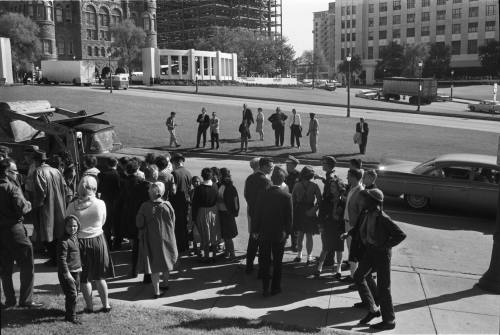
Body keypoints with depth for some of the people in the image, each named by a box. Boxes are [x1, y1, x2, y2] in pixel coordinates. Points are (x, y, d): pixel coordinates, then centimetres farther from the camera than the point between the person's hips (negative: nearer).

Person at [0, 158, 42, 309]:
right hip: (14, 229, -7)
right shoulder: (12, 188, -15)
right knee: (27, 267, 4)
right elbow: (23, 209, -21)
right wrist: (29, 204, -3)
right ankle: (26, 299, 6)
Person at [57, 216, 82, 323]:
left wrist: (80, 267, 23)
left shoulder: (75, 237, 8)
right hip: (66, 272, -9)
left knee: (76, 291, 16)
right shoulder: (63, 241, -19)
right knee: (72, 294, -8)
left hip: (76, 271, 9)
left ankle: (69, 314, 30)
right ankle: (71, 316, 4)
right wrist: (67, 273, -23)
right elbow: (62, 259, -21)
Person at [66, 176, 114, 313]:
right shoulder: (100, 204, -12)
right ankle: (106, 304, 20)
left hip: (80, 241, -1)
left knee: (84, 277, 13)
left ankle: (89, 306, 19)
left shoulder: (72, 206, -13)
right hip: (98, 240, 1)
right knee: (99, 276, 15)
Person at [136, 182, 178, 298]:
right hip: (166, 238, 1)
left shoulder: (145, 206, -13)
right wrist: (170, 235, 11)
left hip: (151, 239, -1)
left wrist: (142, 233, 10)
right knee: (166, 260, 20)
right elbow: (173, 223, -3)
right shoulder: (167, 205, -10)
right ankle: (165, 283, 35)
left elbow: (139, 223, -9)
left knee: (154, 263, 6)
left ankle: (156, 290, 5)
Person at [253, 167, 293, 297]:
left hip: (264, 233, 1)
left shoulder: (263, 194, -8)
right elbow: (290, 217, -7)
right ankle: (275, 288, 20)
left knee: (265, 262, 10)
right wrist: (287, 232, 7)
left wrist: (255, 230, 7)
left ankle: (265, 288, 14)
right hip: (279, 234, -1)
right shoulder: (287, 196, -12)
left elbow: (257, 214, -3)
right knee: (277, 262, 13)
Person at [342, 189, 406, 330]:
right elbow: (359, 228, 17)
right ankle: (373, 310, 26)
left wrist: (384, 245, -20)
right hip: (369, 251, 9)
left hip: (381, 253, -8)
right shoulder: (365, 214, -3)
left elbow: (401, 235, -23)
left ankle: (389, 321, 17)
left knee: (383, 287, 1)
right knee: (359, 276, 14)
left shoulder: (383, 218, -26)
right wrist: (348, 233, 3)